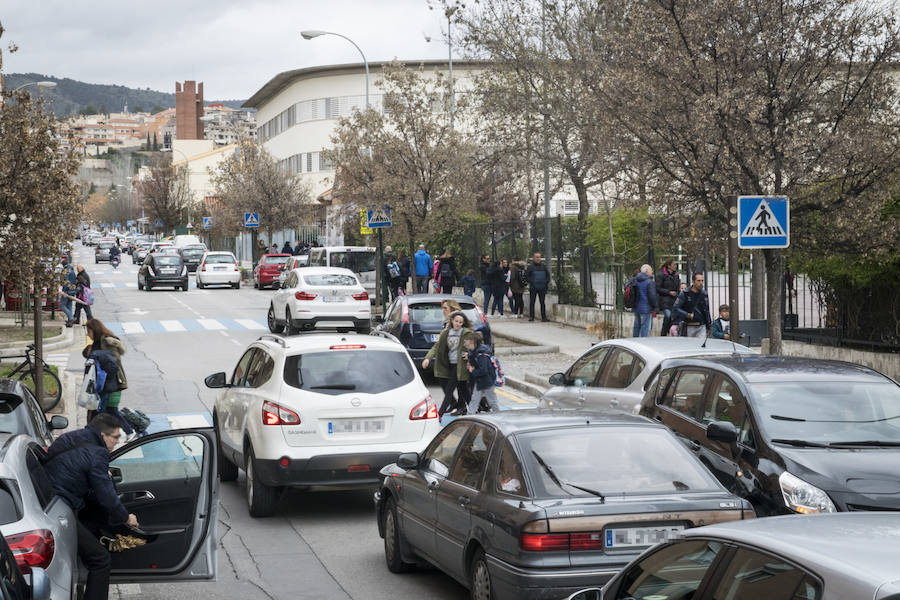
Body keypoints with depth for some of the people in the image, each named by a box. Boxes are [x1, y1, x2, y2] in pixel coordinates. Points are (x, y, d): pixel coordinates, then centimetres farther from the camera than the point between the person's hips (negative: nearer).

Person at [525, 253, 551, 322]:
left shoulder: (543, 266, 8)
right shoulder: (530, 267, 1)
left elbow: (548, 275, 17)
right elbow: (526, 275, 2)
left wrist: (546, 282, 4)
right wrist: (530, 282, -7)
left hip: (542, 288, 2)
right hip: (533, 288, -2)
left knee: (542, 303, 2)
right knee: (532, 302, 0)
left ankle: (544, 317, 5)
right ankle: (531, 317, 6)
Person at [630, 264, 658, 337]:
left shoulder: (634, 280, 9)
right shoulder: (650, 282, -14)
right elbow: (652, 296, -15)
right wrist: (655, 306, 0)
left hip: (636, 308, 7)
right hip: (646, 309, -7)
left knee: (636, 327, 16)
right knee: (645, 328, -4)